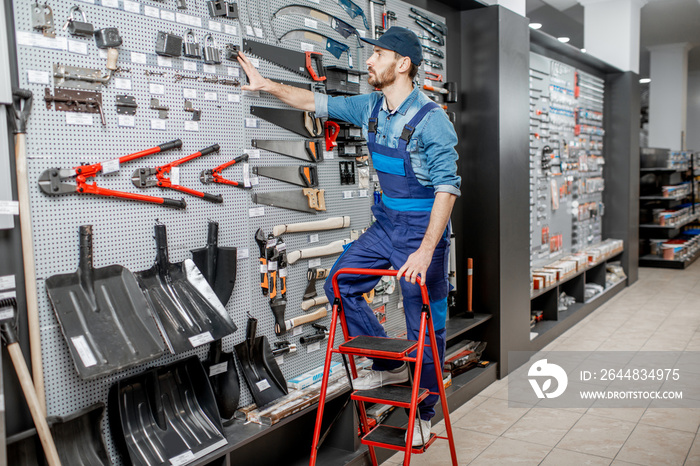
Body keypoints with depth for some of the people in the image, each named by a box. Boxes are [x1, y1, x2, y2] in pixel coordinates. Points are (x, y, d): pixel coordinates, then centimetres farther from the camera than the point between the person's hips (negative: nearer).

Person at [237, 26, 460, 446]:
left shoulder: (431, 120, -19)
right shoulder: (370, 108, 3)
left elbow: (447, 187, -23)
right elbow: (317, 103, 16)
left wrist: (425, 251, -30)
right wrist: (267, 84, 16)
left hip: (423, 230, -7)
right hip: (386, 223, 7)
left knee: (425, 325, 2)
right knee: (340, 283, 4)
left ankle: (424, 413, 22)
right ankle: (390, 365, 17)